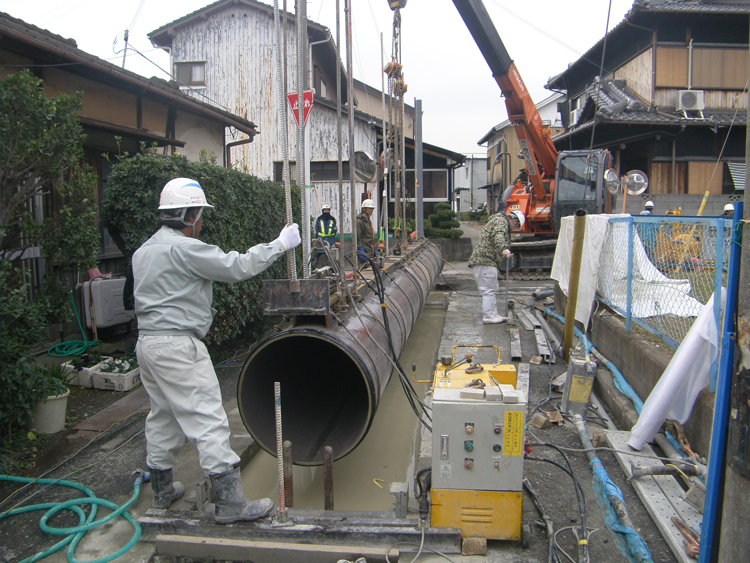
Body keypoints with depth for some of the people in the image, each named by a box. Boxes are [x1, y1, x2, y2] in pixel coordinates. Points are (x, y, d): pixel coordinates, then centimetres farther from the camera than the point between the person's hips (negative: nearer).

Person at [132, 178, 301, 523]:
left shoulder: (143, 251, 15)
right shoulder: (183, 248, -15)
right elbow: (236, 267, -16)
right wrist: (280, 245, -7)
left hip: (147, 342, 10)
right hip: (178, 345, -10)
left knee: (162, 417, 19)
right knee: (207, 420, -7)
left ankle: (162, 490, 31)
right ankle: (230, 501, -4)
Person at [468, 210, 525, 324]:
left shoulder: (500, 221, 30)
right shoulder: (501, 221, -5)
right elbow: (498, 236, -28)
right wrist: (504, 249, -44)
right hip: (484, 260, -11)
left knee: (493, 289, 15)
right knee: (489, 290, -10)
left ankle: (493, 315, 19)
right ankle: (488, 317, -8)